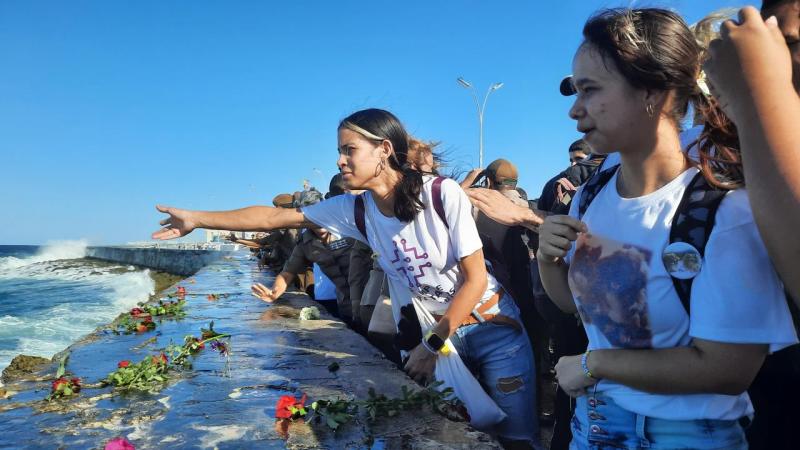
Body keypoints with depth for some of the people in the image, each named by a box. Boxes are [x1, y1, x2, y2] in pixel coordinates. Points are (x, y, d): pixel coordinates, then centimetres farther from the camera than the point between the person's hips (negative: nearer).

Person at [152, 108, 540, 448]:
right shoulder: (354, 210, -6)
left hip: (491, 327, -3)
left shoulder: (443, 193, -19)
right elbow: (273, 217, -1)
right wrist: (196, 219, -2)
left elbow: (476, 278, -15)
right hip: (428, 334, 3)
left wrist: (431, 346, -14)